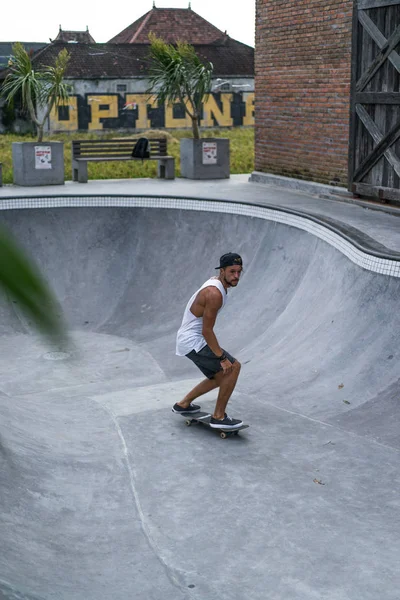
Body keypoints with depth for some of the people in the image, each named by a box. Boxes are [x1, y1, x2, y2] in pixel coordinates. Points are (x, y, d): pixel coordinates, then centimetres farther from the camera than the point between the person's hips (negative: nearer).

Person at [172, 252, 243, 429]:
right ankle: (219, 416, -5)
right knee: (233, 366, -13)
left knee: (219, 377, 18)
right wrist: (222, 358, -18)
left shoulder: (215, 282, 6)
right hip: (192, 342, -10)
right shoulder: (215, 294, -25)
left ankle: (183, 404, 33)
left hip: (191, 340, 10)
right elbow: (207, 331, -23)